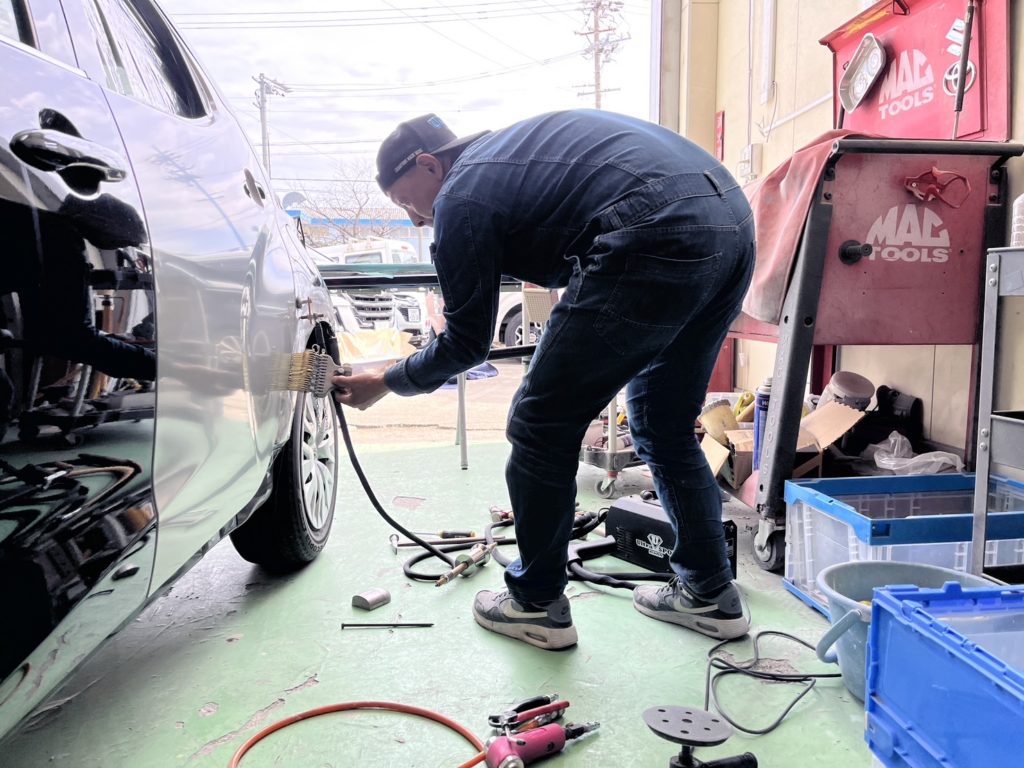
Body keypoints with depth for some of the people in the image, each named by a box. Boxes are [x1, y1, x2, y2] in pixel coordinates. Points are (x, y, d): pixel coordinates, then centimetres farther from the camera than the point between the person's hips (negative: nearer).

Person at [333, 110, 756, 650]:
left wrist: (385, 383, 22)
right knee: (666, 430, 21)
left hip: (658, 238, -10)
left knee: (541, 427, 4)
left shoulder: (461, 197, 3)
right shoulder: (510, 147, 28)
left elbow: (466, 345, 9)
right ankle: (711, 596, 31)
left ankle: (537, 606, 18)